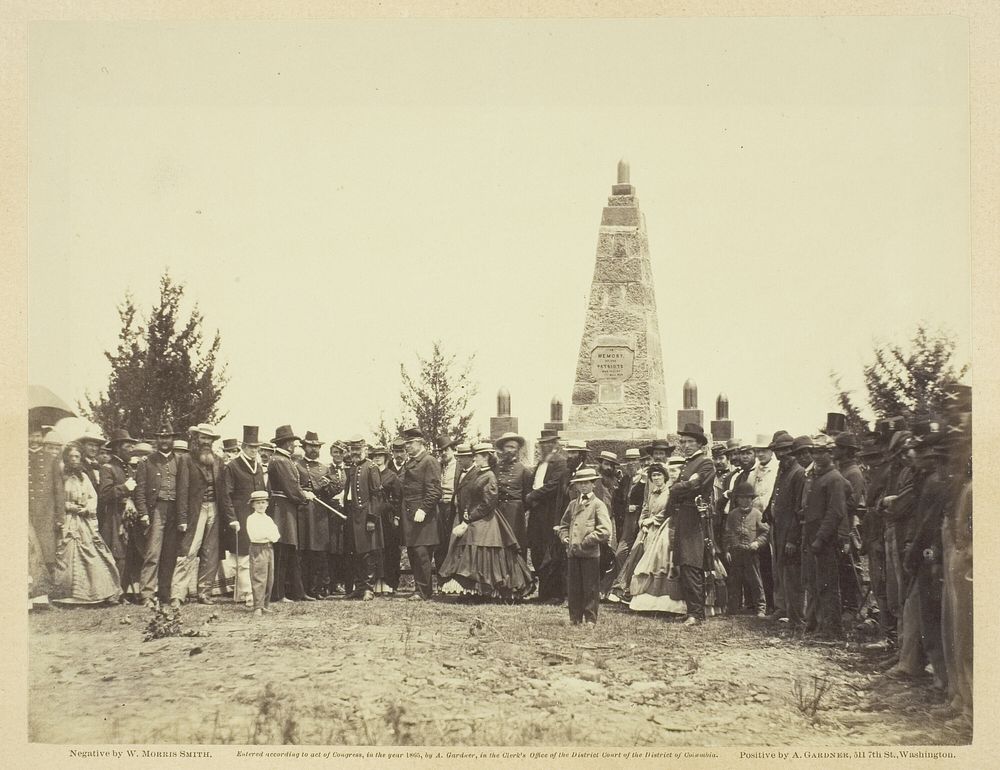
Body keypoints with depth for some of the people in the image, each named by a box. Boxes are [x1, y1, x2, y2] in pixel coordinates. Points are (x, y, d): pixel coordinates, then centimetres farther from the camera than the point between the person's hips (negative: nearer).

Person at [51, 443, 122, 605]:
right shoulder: (61, 477, -2)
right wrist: (72, 507, -13)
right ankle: (69, 595, -3)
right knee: (68, 555, -8)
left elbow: (93, 496, 12)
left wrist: (88, 508, -5)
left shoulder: (83, 476, 15)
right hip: (69, 522, -5)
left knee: (94, 556, -2)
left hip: (86, 520, 5)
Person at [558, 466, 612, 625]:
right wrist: (564, 537, 7)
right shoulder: (573, 504, 14)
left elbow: (605, 531, -12)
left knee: (590, 588, 2)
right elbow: (564, 524, 27)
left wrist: (585, 542, -14)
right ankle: (575, 619, 18)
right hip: (572, 553, 5)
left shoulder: (598, 504, -3)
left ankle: (590, 619, 11)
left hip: (590, 554, -5)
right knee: (573, 587, 9)